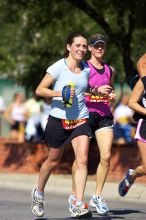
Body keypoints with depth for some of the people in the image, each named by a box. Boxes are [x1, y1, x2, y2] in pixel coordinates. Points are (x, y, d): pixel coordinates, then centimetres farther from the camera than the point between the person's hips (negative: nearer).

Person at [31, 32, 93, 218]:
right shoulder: (59, 67, -8)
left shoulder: (86, 69, 6)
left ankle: (78, 206, -17)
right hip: (58, 119, -3)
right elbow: (39, 90, -9)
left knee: (82, 159, -14)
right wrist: (60, 93, -22)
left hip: (80, 120, 3)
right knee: (53, 161, 11)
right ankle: (38, 194, 38)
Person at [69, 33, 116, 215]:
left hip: (105, 116, 4)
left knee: (106, 156, -7)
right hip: (86, 113, -4)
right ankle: (74, 195, 14)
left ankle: (97, 196, 3)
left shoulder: (110, 70, 14)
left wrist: (112, 96, 7)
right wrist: (95, 91, -21)